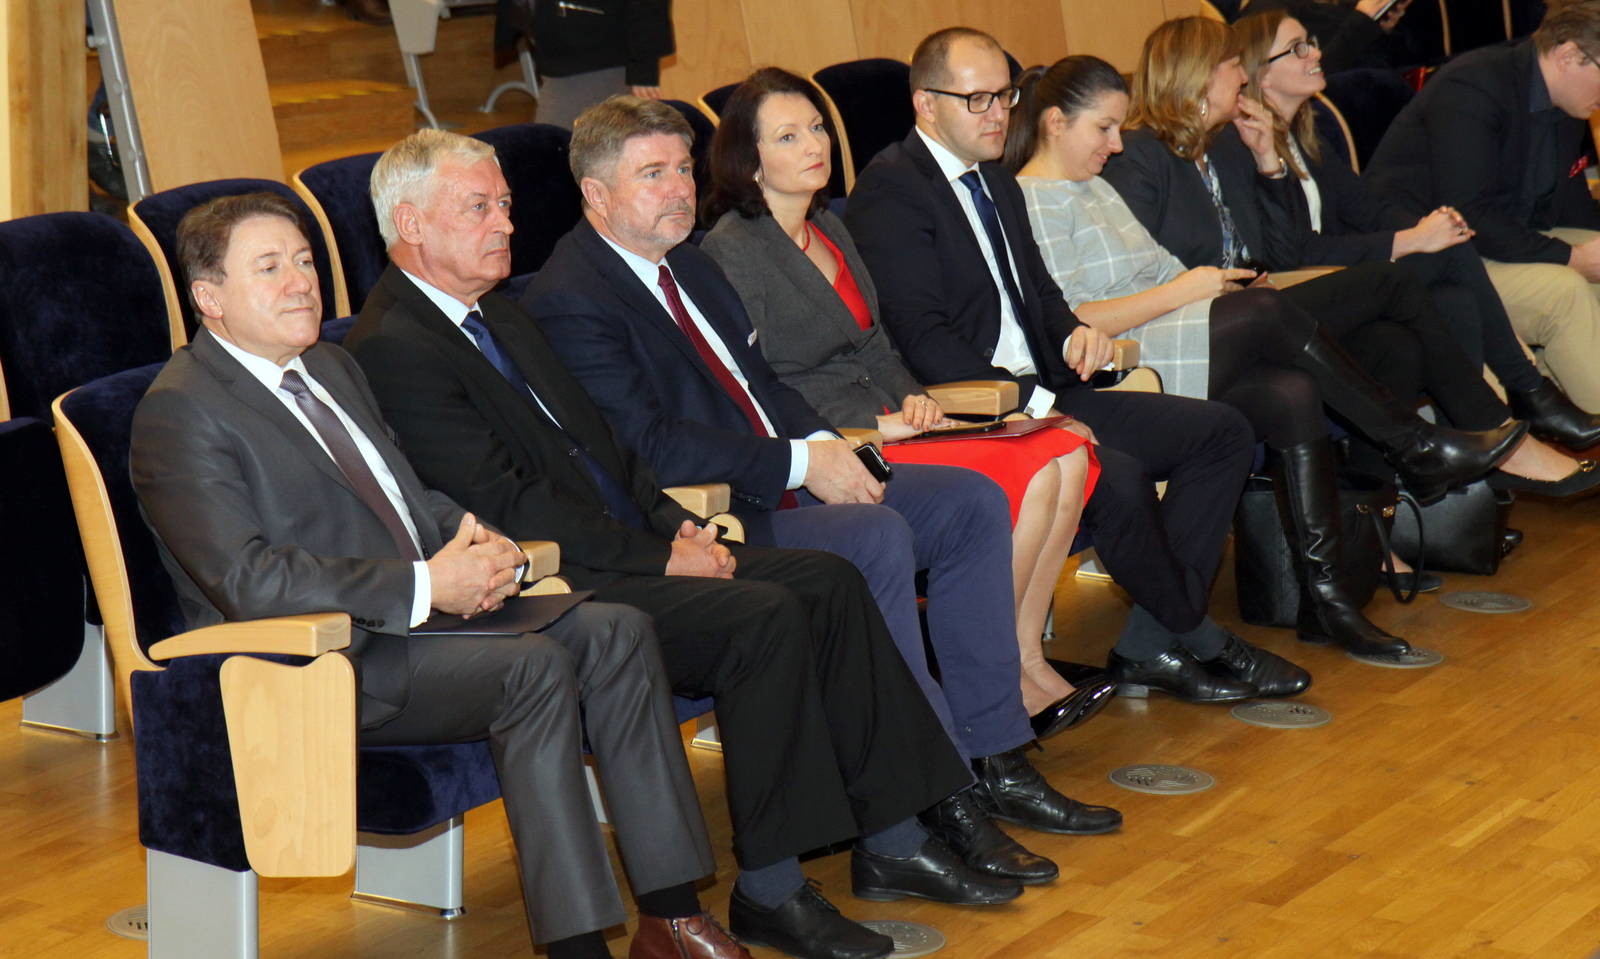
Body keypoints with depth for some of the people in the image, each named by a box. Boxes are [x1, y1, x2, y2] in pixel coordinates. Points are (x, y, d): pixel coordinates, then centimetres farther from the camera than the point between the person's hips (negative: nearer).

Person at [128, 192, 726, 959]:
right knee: (534, 667, -28)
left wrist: (472, 542, 0)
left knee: (615, 630, -11)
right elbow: (249, 580, -22)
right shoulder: (179, 412, -11)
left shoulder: (331, 368, 19)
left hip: (429, 603, 9)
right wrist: (425, 587, -22)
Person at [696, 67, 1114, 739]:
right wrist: (872, 427, -17)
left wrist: (912, 399, 0)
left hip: (889, 423, 8)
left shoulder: (829, 228, 18)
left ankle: (1026, 658, -7)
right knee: (1028, 476, -23)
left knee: (1068, 457, -12)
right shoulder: (730, 254, -9)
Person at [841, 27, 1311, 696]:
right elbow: (923, 342, -19)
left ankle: (1148, 647, -4)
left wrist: (1073, 336, 2)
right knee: (1116, 476, -32)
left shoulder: (997, 182, 19)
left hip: (1041, 392, 10)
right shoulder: (890, 190, -11)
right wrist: (1032, 402, -23)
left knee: (1222, 433, 2)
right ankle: (1199, 642, -7)